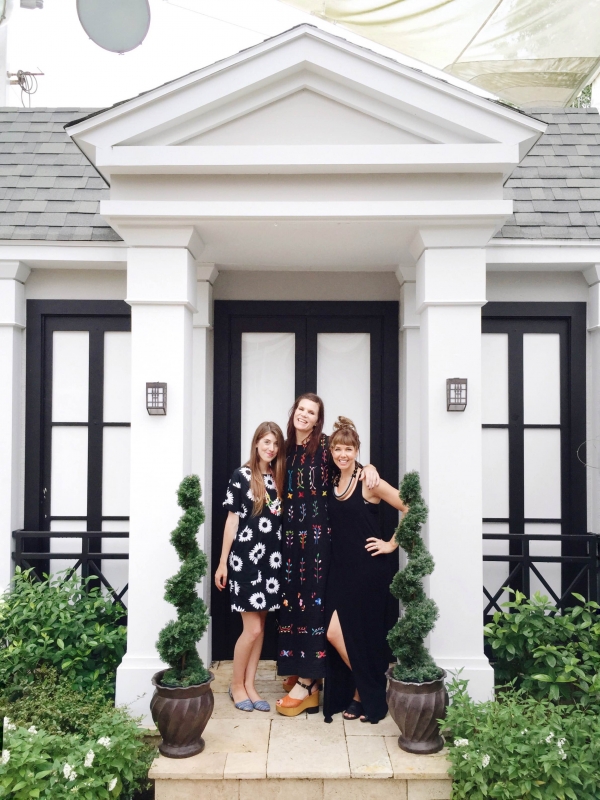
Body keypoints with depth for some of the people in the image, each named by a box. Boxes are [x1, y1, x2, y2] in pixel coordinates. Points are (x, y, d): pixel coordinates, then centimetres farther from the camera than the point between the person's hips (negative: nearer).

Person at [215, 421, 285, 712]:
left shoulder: (279, 478, 9)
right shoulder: (242, 476, -4)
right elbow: (232, 520, -4)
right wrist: (222, 562, -4)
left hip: (271, 558, 5)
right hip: (245, 557, -5)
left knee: (260, 626, 10)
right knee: (252, 628, -2)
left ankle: (249, 686, 21)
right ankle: (236, 685, 17)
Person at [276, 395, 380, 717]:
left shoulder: (324, 445, -5)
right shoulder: (287, 448, 11)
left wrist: (368, 467, -23)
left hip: (317, 531, -5)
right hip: (290, 531, 6)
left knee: (312, 597, -5)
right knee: (291, 596, 9)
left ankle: (308, 682, 0)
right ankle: (299, 669, 24)